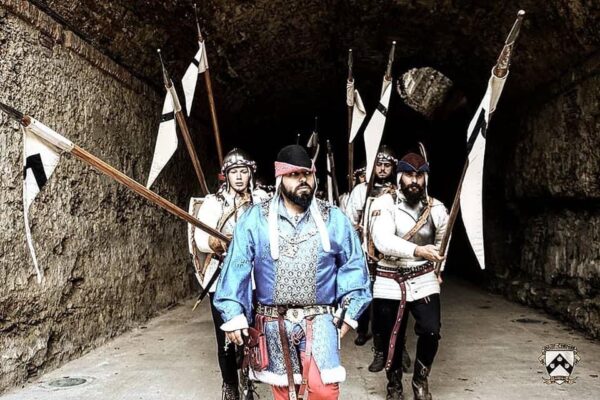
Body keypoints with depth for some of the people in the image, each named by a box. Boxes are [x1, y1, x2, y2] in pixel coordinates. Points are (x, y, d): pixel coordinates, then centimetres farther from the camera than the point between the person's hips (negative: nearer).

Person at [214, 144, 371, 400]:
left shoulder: (334, 218, 0)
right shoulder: (255, 219, -5)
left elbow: (354, 265, 6)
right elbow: (236, 267, -5)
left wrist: (348, 312, 0)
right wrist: (234, 315, -10)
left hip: (319, 319, 0)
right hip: (274, 322, 0)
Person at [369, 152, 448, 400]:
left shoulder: (436, 208, 0)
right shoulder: (385, 204, -11)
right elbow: (383, 241, -27)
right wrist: (417, 251, -38)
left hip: (424, 280, 2)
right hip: (390, 282, -1)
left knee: (431, 331, -12)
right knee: (392, 338, 7)